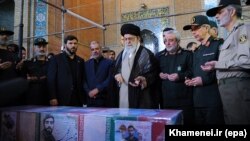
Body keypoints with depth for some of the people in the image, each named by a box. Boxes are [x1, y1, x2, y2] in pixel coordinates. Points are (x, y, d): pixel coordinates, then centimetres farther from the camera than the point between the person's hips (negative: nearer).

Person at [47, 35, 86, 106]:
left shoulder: (80, 60, 13)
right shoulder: (56, 59, 1)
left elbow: (83, 80, 13)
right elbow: (50, 79, -3)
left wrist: (84, 99, 6)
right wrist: (52, 97, -11)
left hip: (77, 99, 4)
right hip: (61, 99, -3)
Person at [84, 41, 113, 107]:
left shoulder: (109, 62, 4)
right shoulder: (86, 64, 14)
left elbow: (110, 79, -6)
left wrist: (98, 89, -13)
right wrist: (88, 91, -7)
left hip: (104, 99, -2)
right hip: (90, 100, 3)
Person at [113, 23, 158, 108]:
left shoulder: (146, 54, -3)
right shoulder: (122, 54, 16)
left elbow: (153, 73, -6)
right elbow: (115, 69, 25)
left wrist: (144, 80, -23)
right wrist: (116, 74, 3)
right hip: (122, 94, 6)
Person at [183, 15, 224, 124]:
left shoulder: (219, 45, -4)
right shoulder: (196, 52, 21)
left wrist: (205, 79, -17)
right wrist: (190, 80, 7)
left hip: (214, 100, -7)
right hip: (198, 101, 7)